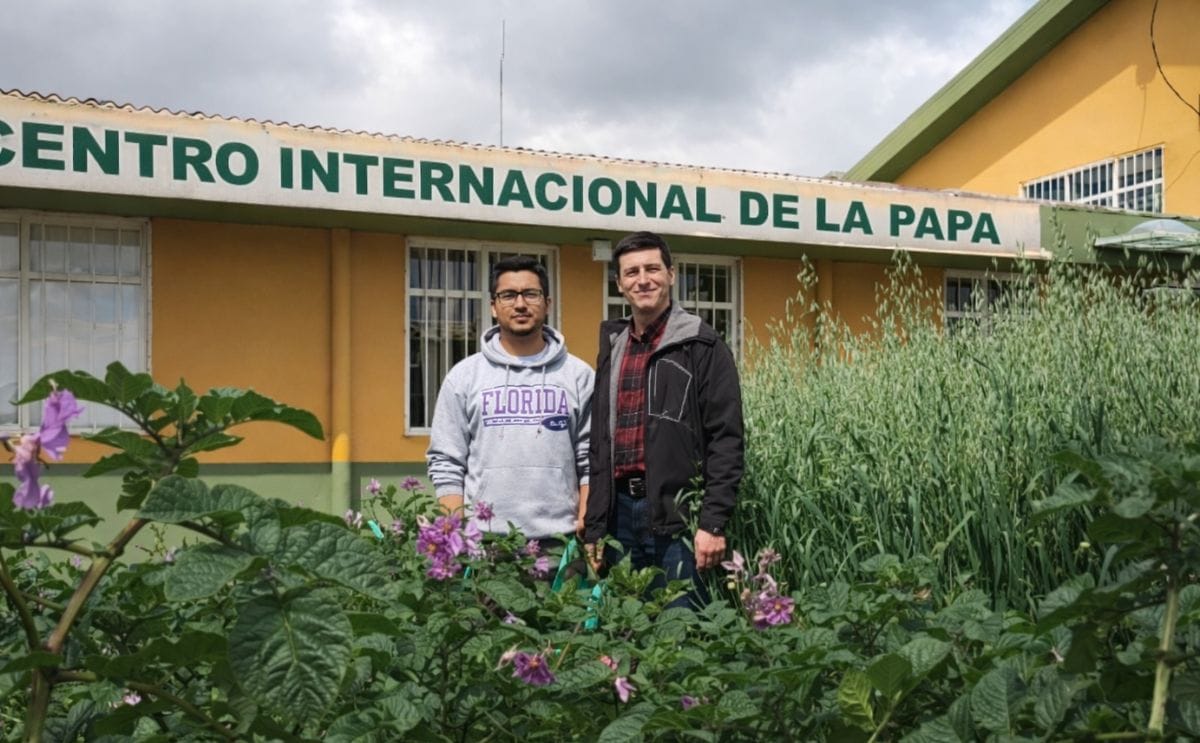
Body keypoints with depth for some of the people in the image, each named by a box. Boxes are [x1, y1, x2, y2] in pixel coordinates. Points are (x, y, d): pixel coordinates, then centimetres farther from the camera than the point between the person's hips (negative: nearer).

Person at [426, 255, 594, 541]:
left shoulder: (578, 375, 7)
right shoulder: (464, 376, 7)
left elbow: (592, 462, 5)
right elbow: (446, 463, 5)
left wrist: (588, 529, -4)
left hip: (560, 540, 0)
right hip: (482, 539, 0)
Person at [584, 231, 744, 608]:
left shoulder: (701, 346, -3)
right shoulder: (612, 349, 15)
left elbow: (726, 442, -8)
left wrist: (713, 523, -14)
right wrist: (594, 529, 13)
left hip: (678, 515, -5)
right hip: (621, 513, 6)